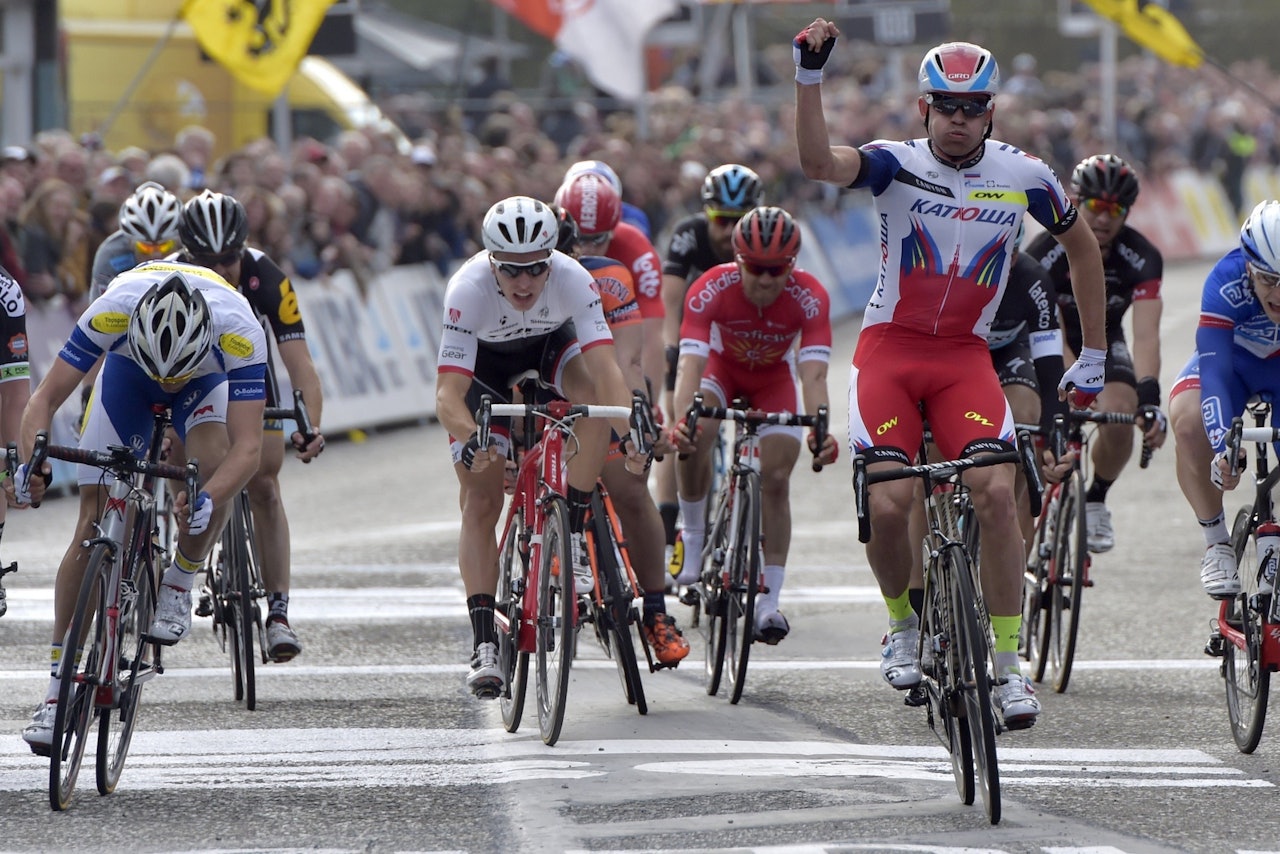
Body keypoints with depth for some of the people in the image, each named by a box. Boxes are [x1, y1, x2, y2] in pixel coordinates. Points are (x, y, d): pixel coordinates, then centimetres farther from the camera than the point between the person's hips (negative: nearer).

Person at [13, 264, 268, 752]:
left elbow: (248, 447, -44)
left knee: (215, 468, -33)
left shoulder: (238, 331, -42)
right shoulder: (112, 312, -40)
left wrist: (206, 502, -62)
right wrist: (29, 465, -53)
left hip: (209, 377, -1)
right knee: (93, 525, -8)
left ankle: (179, 585, -5)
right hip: (127, 370, 1)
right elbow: (45, 399, -34)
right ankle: (59, 684, 0)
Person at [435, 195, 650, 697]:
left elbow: (605, 369, -40)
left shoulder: (572, 280, -33)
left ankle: (572, 533, -18)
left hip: (551, 349, 1)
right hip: (485, 366, -1)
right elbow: (448, 393, -40)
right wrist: (469, 441, -60)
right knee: (480, 502, -13)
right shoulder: (469, 290, -36)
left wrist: (629, 432, -57)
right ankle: (483, 643, -13)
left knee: (594, 395, -33)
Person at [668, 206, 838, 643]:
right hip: (722, 367, 0)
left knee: (776, 479, -12)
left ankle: (769, 601, -6)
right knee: (692, 442, -29)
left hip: (775, 377, 0)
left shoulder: (809, 297, -33)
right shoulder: (711, 290, -35)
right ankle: (694, 534, -4)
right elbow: (690, 363, -43)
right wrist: (682, 420, -61)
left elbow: (813, 373, -41)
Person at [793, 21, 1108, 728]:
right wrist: (809, 75, -41)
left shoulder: (1023, 176, -1)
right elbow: (818, 163, -28)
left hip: (965, 357, 1)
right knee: (889, 505, -16)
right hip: (889, 350, -1)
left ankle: (1008, 664, -10)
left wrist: (1093, 356, 17)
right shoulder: (896, 164, -8)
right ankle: (902, 624, 15)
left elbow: (1081, 246, 15)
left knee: (995, 491, -19)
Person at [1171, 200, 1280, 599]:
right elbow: (1214, 371, -43)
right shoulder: (1227, 283, -37)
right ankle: (1217, 543, -15)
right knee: (1188, 421, -31)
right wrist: (1223, 445, -57)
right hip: (1232, 358, -1)